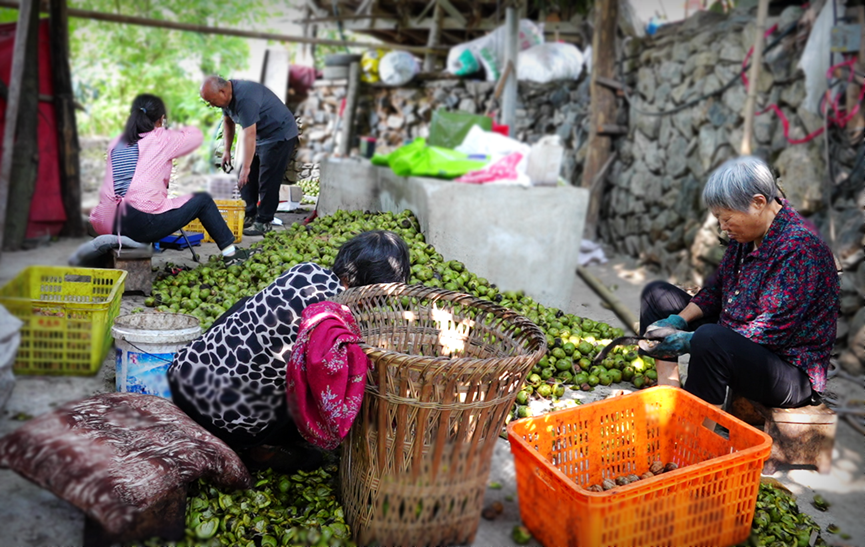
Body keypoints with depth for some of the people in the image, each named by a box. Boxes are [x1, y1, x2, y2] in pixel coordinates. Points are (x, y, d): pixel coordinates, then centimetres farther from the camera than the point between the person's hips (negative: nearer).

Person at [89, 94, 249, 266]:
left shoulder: (115, 144, 16)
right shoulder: (161, 140, 0)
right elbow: (196, 136, 13)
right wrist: (171, 132, 32)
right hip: (144, 224, -7)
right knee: (203, 200, 11)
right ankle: (230, 253, 13)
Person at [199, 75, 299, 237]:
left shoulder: (244, 97, -31)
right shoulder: (227, 95, -2)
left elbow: (249, 135, -33)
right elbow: (228, 121, 13)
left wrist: (246, 167, -32)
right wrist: (227, 150, 10)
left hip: (280, 135, -10)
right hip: (261, 135, 10)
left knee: (267, 180, -10)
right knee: (245, 178, 8)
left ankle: (264, 222, -2)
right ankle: (248, 216, 17)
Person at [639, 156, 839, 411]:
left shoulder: (799, 247, -23)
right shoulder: (746, 235, 3)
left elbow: (772, 331, -26)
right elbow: (716, 288, 12)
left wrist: (691, 341, -26)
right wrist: (678, 320, -6)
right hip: (737, 342, 10)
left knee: (710, 339, -39)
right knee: (657, 294, 8)